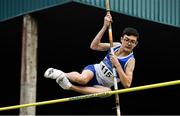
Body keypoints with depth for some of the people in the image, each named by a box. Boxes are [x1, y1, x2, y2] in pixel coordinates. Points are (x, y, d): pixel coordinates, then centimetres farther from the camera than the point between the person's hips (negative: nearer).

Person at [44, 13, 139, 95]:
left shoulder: (130, 61, -12)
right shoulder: (115, 45, -1)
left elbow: (127, 84, -23)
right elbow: (94, 46, -9)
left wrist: (117, 65, -29)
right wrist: (105, 27, -16)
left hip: (101, 85, -1)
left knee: (107, 91, -41)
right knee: (83, 79, -40)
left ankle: (70, 86, -36)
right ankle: (62, 74, -15)